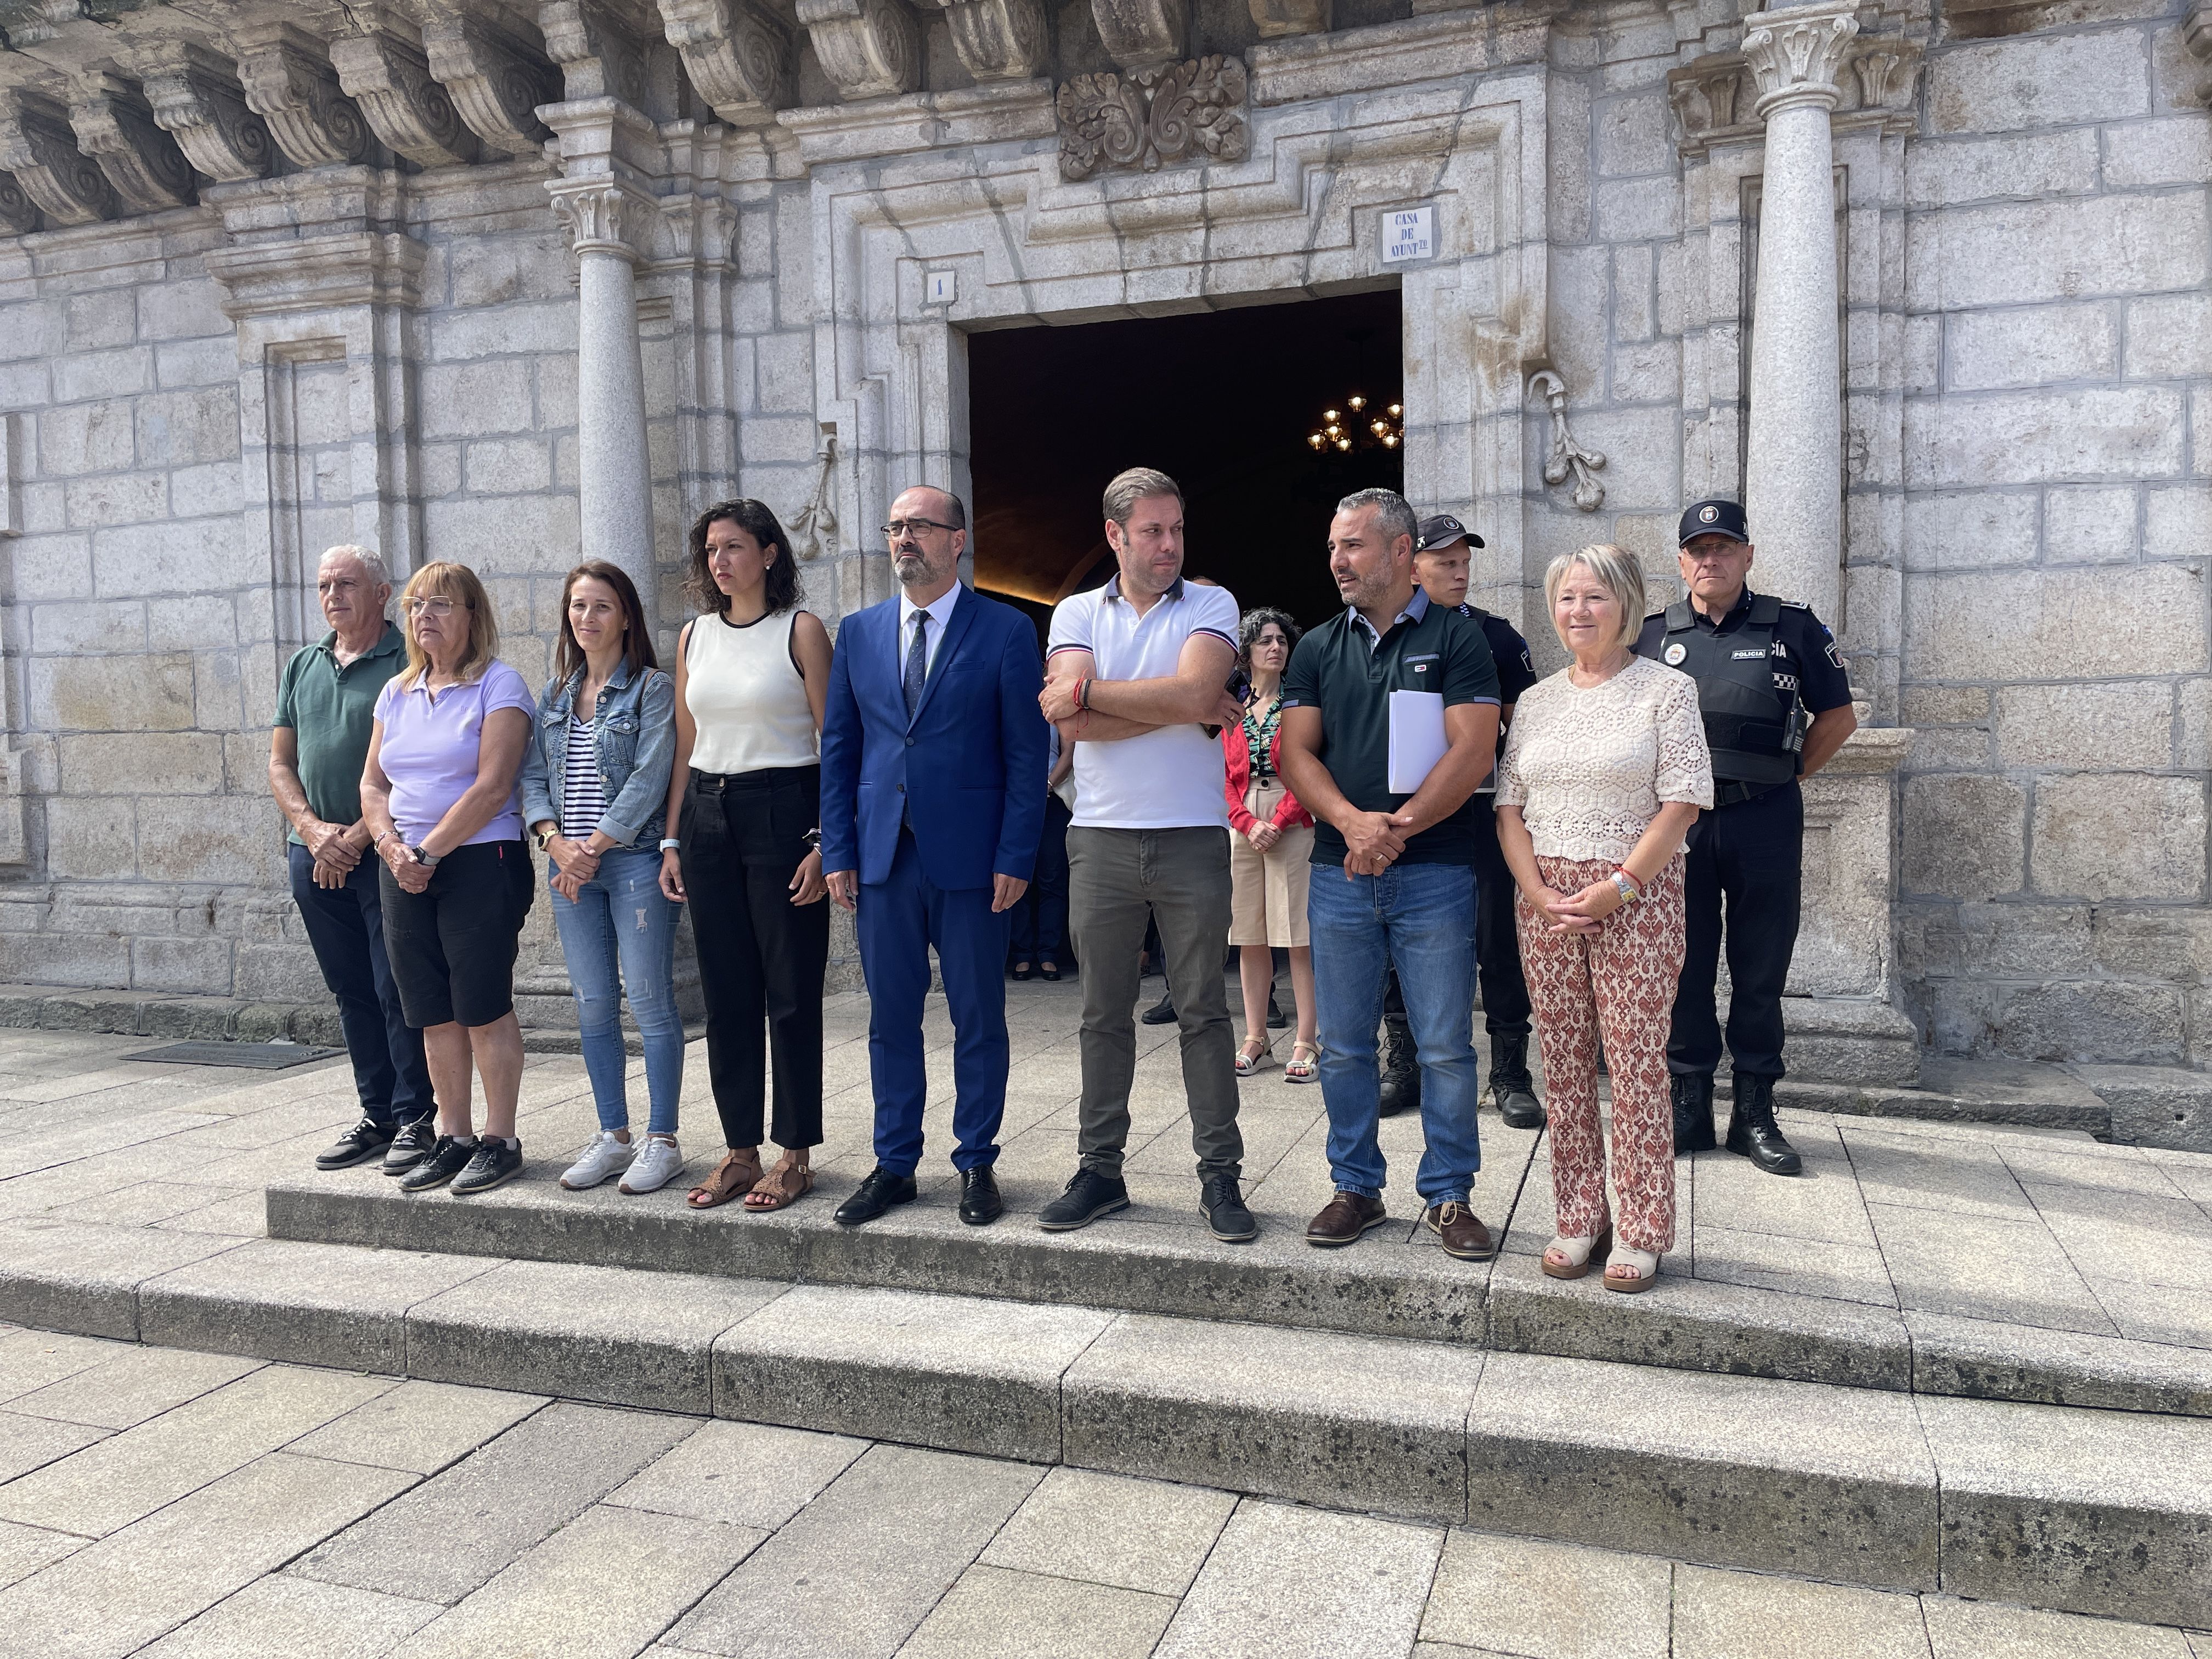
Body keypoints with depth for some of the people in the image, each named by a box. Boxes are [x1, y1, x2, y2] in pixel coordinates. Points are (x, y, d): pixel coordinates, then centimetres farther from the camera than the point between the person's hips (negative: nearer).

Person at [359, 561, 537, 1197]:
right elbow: (372, 784, 15)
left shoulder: (498, 684, -5)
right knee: (434, 1013, 9)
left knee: (485, 1008, -3)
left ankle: (500, 1140, 7)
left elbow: (492, 786, -14)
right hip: (407, 874, 6)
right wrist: (391, 847, -3)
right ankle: (453, 1138, 19)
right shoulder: (397, 692, 15)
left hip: (481, 864, -6)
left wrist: (429, 852, -13)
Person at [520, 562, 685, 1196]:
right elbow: (533, 777, 10)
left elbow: (648, 780, -11)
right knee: (593, 1005, 8)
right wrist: (557, 843, -6)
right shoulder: (555, 695, 14)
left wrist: (596, 846, -14)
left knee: (649, 1000, -2)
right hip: (571, 863, 6)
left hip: (635, 859, -5)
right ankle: (613, 1137, 18)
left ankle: (662, 1139, 7)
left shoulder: (652, 689, -3)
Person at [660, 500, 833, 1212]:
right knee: (726, 993, 8)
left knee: (790, 992, 0)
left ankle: (796, 1155, 11)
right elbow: (685, 747, 15)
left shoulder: (801, 630, -2)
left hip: (782, 812, -5)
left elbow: (834, 743, -6)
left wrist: (825, 842, -13)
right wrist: (673, 840, 9)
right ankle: (741, 1151, 18)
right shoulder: (695, 636, 12)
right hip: (707, 817, 5)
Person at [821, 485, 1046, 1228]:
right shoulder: (859, 632, 10)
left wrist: (1015, 858, -10)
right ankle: (894, 1164, 22)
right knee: (891, 1019, 10)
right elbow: (838, 748, 11)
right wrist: (838, 851, 3)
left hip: (970, 857, -3)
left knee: (978, 1020, 6)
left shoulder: (1006, 630, -1)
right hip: (882, 857, 3)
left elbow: (1027, 753, -4)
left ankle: (977, 1165, 20)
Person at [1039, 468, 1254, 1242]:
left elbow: (1193, 690, -17)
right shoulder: (1077, 613, 8)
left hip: (1193, 838, -2)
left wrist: (1085, 691, -9)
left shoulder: (1211, 605, 3)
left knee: (1203, 1012, 3)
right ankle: (1100, 1170, 19)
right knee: (1104, 1014, 9)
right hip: (1101, 839, 2)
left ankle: (1220, 1175, 12)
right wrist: (1188, 710, -11)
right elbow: (1077, 728, -8)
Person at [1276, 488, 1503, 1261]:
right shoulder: (1317, 648, 12)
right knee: (1343, 1045, 8)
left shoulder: (1456, 638, 1)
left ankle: (1448, 1196, 16)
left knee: (1446, 1046, 2)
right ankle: (1356, 1188, 22)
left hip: (1434, 873, -3)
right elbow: (1297, 752, 3)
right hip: (1339, 875, 3)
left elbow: (1474, 751, -8)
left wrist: (1395, 830, -16)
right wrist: (1353, 822, -15)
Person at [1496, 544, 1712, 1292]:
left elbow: (1682, 803, -7)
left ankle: (1641, 1231, 8)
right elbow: (1509, 807, 9)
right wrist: (1538, 892, -6)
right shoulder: (1536, 700, 12)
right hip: (1545, 897, 4)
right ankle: (1579, 1219, 17)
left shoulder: (1667, 690, -1)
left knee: (1637, 1062, -3)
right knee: (1564, 1062, 7)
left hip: (1634, 895, -4)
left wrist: (1618, 887, -14)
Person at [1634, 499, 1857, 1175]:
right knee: (1684, 968, 6)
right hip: (1678, 820, 1)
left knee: (1760, 971, 5)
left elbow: (1837, 715, 11)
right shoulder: (1652, 634, 8)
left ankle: (1755, 1113, 15)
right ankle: (1689, 1108, 16)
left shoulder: (1793, 626, 4)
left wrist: (1784, 775, 4)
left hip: (1765, 822, -1)